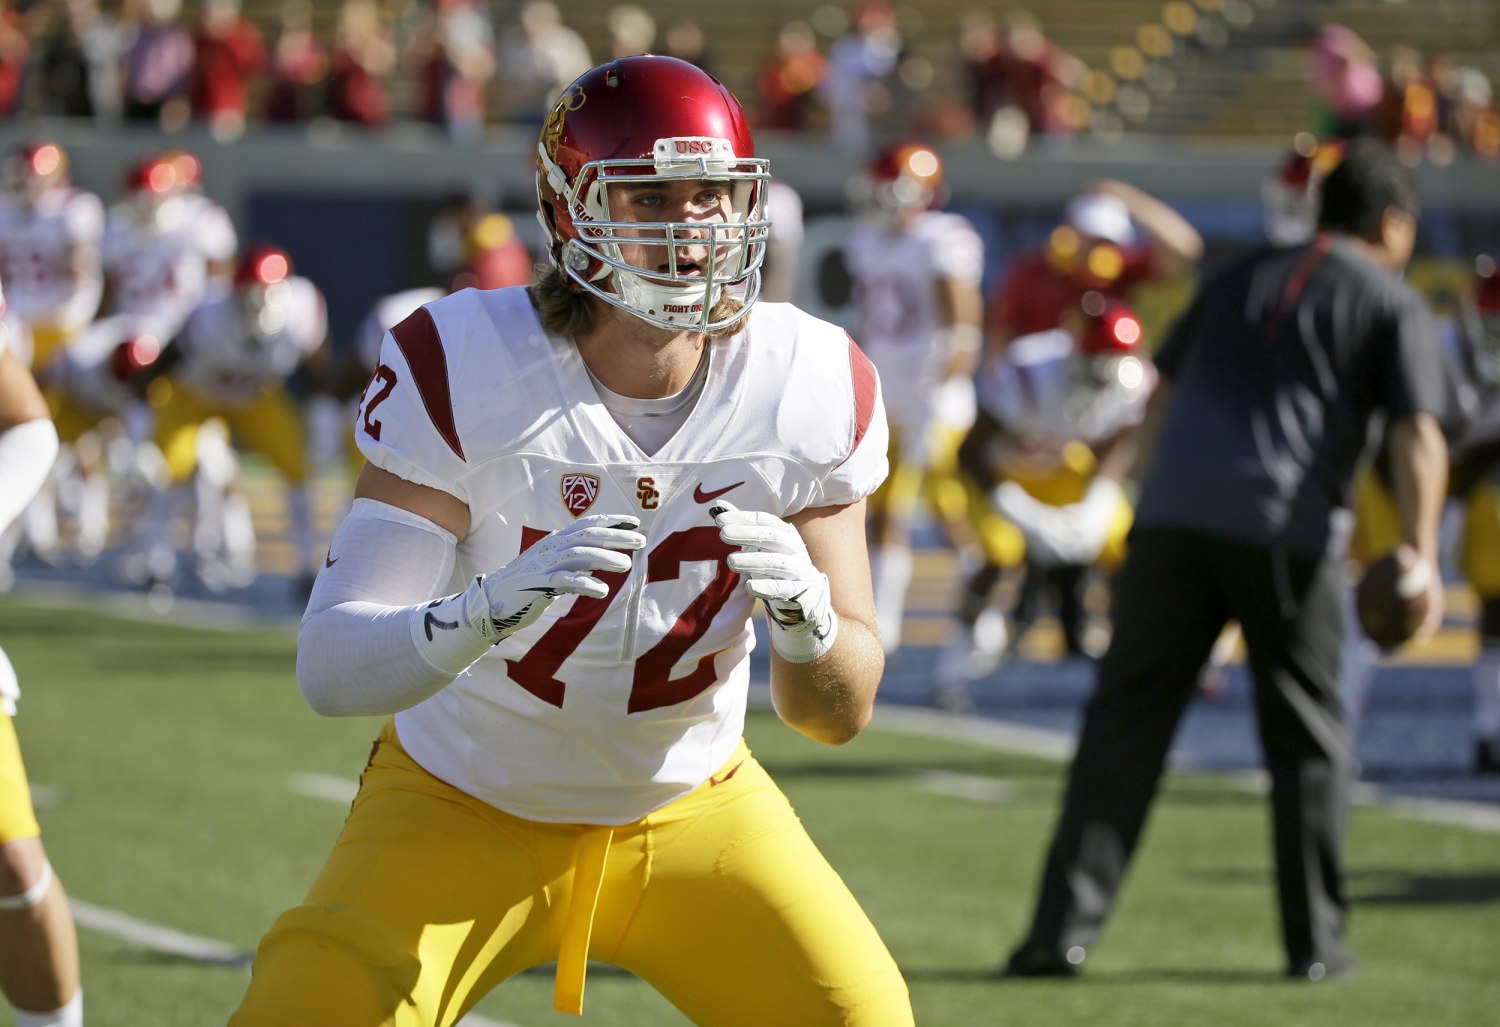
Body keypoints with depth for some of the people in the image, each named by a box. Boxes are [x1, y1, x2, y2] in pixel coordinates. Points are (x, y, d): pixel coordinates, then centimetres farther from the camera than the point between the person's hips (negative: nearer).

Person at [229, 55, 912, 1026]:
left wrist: (806, 615, -32)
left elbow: (840, 713, -8)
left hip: (689, 805, 3)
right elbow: (333, 670, -28)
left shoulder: (813, 387, -14)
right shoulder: (459, 371, -23)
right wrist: (490, 609, -48)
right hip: (467, 805, -2)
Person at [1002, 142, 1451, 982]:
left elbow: (1161, 398, 27)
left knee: (1126, 722, 3)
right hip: (1287, 534, -3)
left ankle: (1066, 926, -4)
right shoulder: (1394, 304, 9)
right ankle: (1316, 939, 14)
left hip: (1175, 517, 3)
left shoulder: (1240, 281, 23)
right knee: (1309, 739, 11)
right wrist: (1421, 558, -9)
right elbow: (1419, 436, -5)